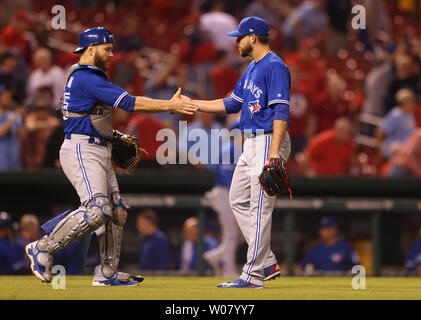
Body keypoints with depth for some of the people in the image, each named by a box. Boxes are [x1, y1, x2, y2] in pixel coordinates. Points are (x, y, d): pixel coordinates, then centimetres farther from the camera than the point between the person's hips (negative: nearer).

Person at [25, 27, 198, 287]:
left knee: (117, 211, 10)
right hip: (82, 151, -11)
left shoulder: (90, 77, 19)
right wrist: (170, 106, -21)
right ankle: (43, 248, -11)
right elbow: (128, 102, -22)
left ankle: (107, 273, 14)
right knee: (97, 210, -21)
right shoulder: (86, 78, -15)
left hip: (99, 152, 11)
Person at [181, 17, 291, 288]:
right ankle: (267, 263, 14)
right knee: (238, 200, 12)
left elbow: (281, 112, -21)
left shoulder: (274, 67, -14)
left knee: (260, 207, -8)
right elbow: (233, 103, 24)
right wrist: (192, 104, 19)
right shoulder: (252, 68, 17)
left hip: (269, 142, -11)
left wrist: (273, 153, -28)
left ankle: (253, 275, -6)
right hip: (252, 143, 11)